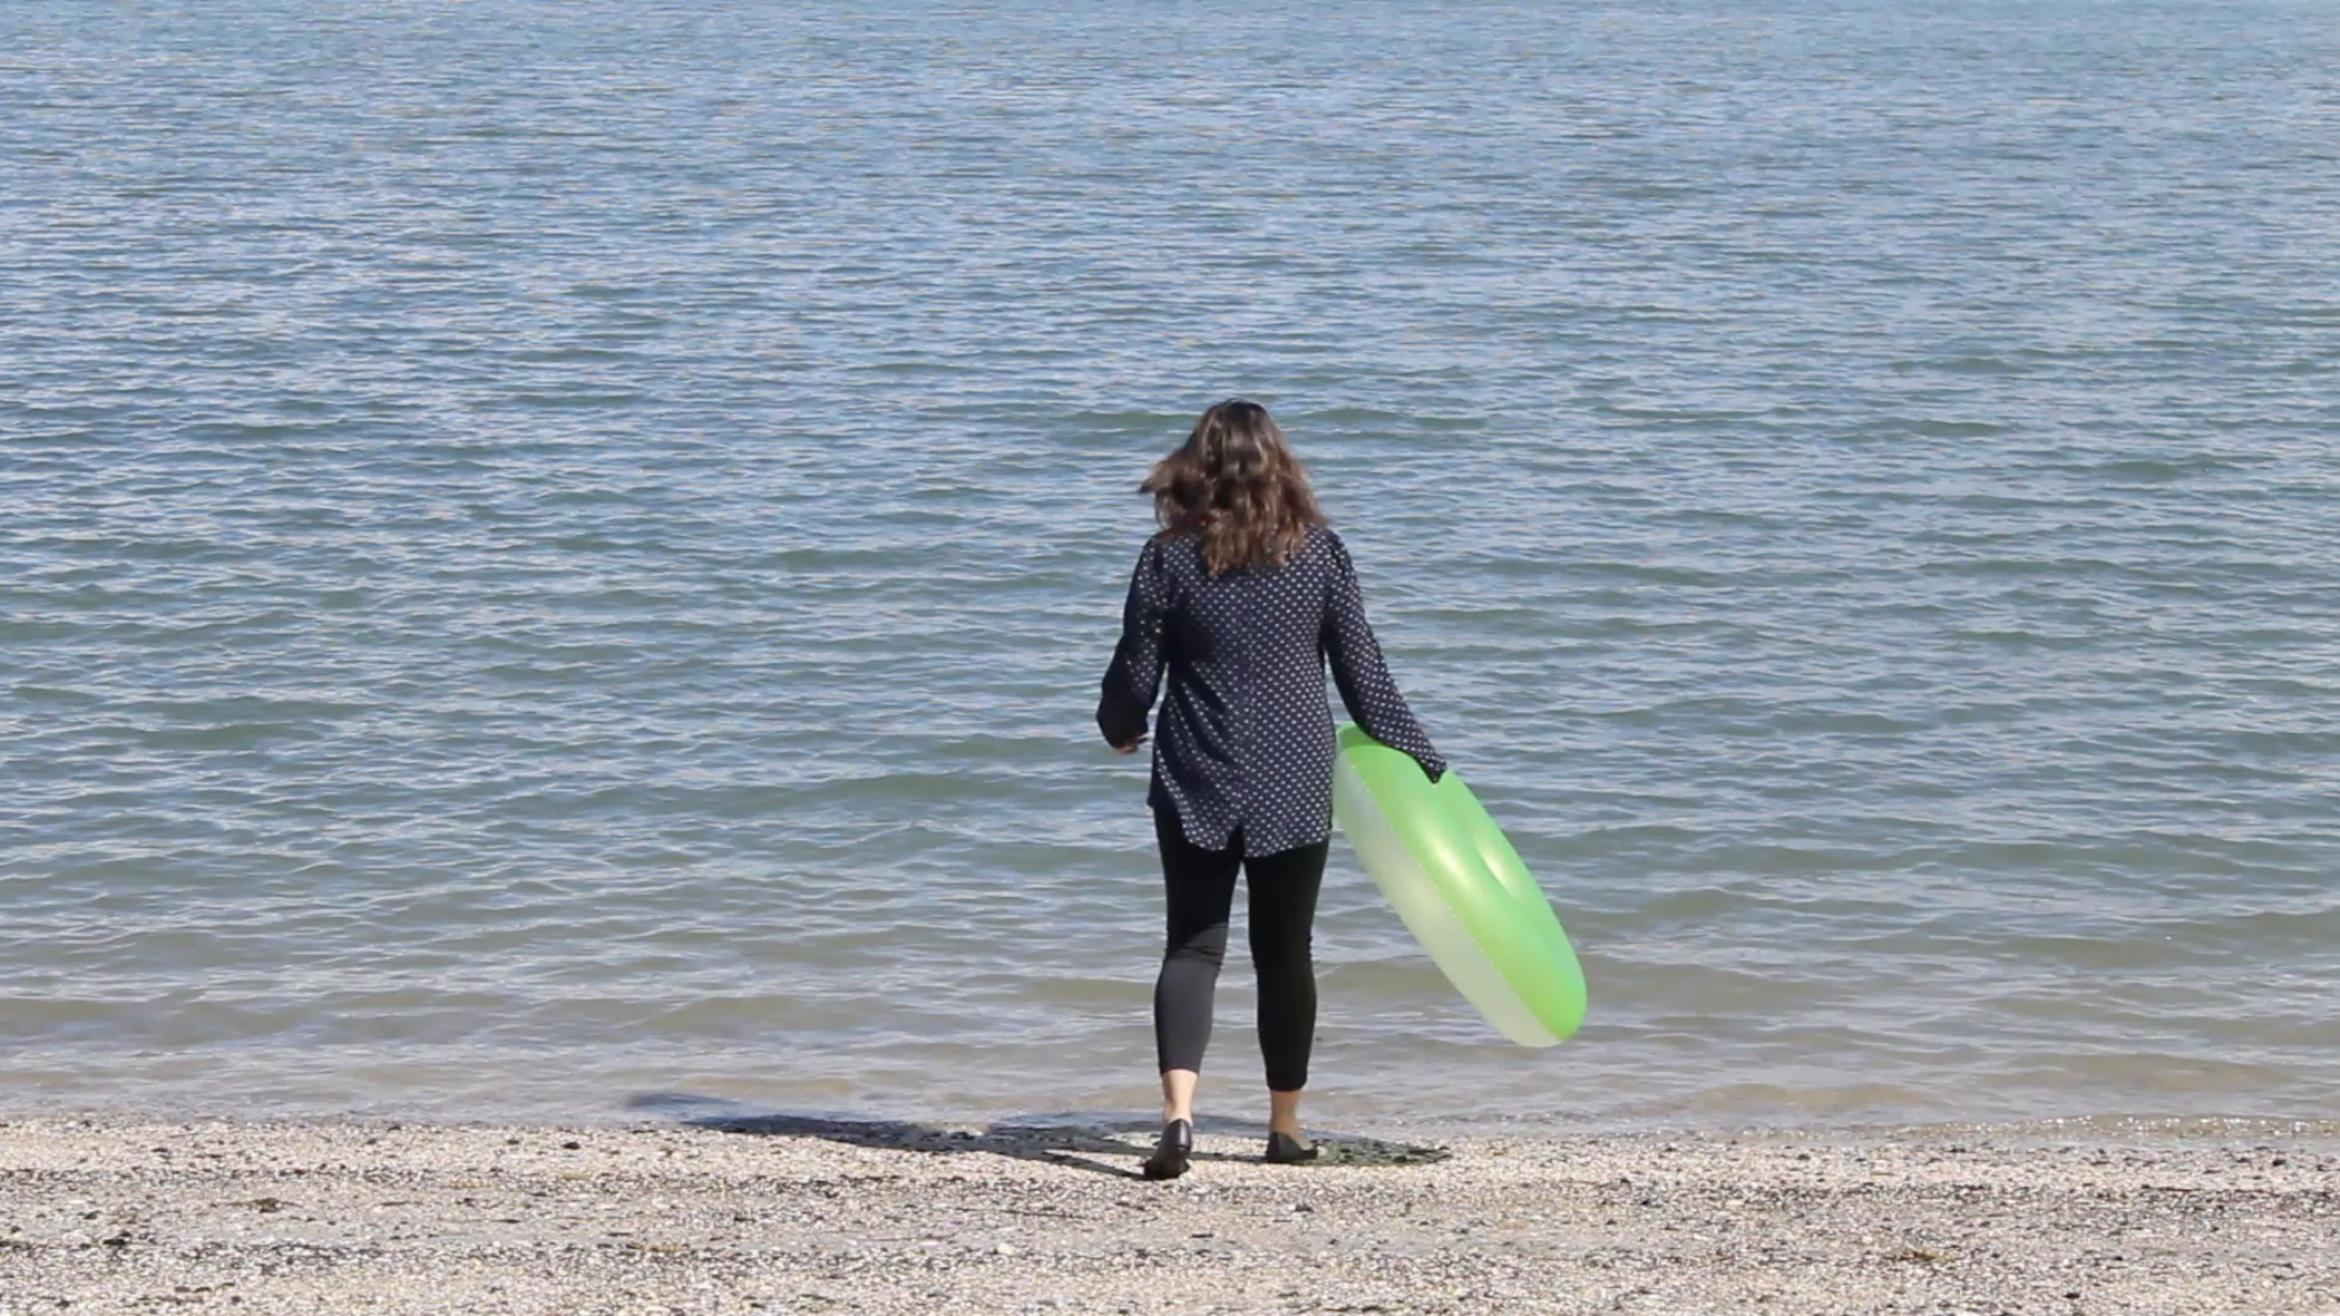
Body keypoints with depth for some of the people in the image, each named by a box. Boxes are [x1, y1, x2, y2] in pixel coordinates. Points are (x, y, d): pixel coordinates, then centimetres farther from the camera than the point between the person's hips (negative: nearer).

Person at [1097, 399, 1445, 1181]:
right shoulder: (1320, 553, -1)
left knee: (1193, 947, 1)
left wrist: (1120, 728, 22)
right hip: (1296, 785, 1)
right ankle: (1286, 1125, 19)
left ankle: (1179, 1110, -19)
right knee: (1285, 952, 12)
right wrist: (1416, 758, 14)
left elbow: (1134, 674, -1)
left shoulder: (1171, 558, -5)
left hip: (1196, 786, -1)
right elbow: (1363, 672, 2)